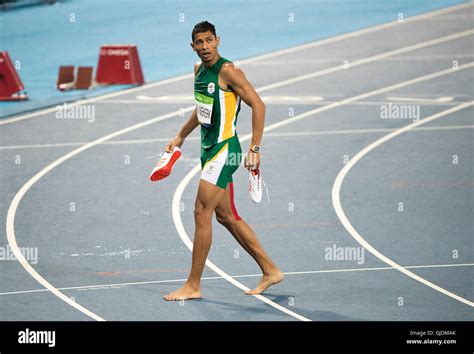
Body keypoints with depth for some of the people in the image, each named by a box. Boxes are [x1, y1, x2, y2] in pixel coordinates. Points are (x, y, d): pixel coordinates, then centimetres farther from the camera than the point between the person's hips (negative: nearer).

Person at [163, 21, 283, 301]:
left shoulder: (227, 71, -15)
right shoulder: (199, 70, 11)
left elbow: (258, 105, -17)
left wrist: (255, 149, -21)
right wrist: (181, 136, 30)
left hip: (225, 150, -9)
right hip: (209, 149, 9)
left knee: (202, 212, -10)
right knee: (227, 216, 12)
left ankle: (193, 286, -5)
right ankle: (270, 270, 22)